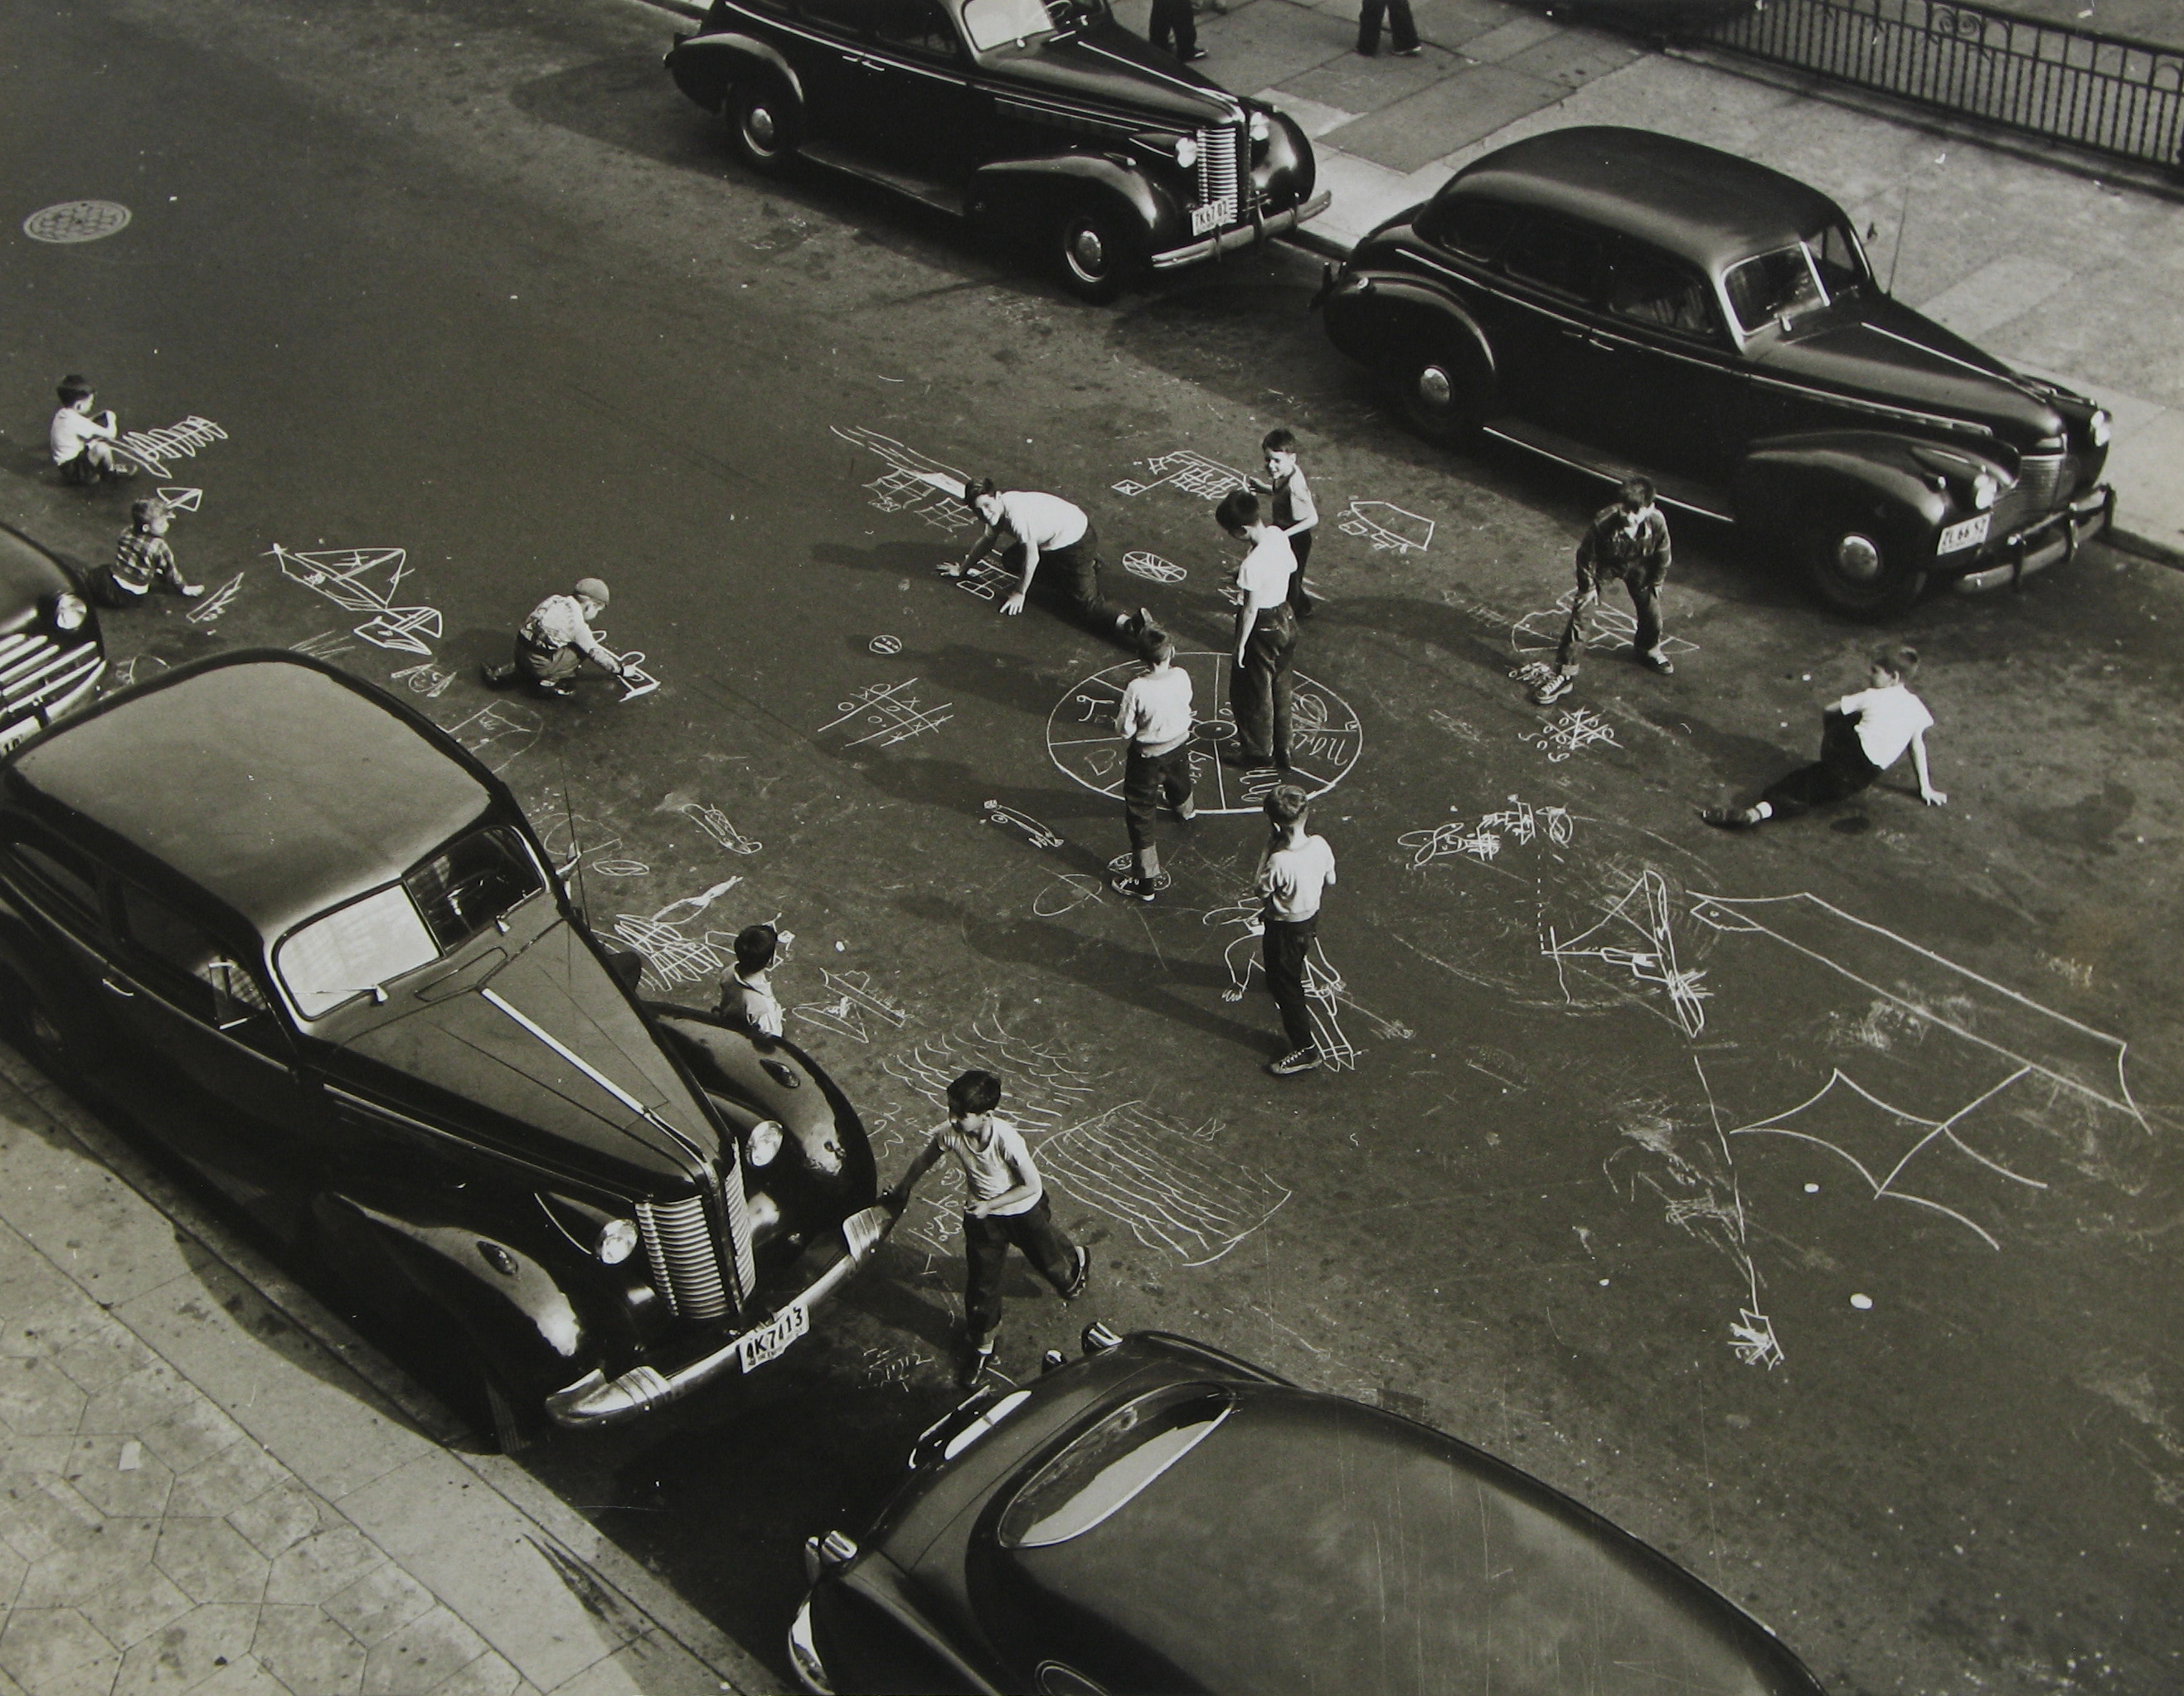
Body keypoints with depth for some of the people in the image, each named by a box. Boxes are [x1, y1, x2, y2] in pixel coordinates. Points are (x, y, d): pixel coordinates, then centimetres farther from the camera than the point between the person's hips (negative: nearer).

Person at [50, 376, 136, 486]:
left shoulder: (61, 414, 0)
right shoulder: (77, 422, -27)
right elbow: (111, 434, -23)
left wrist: (98, 415, 8)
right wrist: (110, 418, -4)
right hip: (74, 471, -10)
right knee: (102, 448, -26)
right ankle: (111, 470, 2)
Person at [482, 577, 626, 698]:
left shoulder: (555, 600, 7)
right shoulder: (577, 623, -12)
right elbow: (595, 653, -5)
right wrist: (619, 669, 8)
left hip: (520, 652, 7)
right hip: (540, 664, -7)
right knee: (582, 649, 1)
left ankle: (506, 671, 23)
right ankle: (551, 680, 1)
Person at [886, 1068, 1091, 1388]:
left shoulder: (1007, 1140, -39)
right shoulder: (950, 1134, -26)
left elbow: (1032, 1186, -25)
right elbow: (927, 1157, -1)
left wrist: (989, 1205, -25)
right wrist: (903, 1187, 11)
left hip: (1024, 1210, -3)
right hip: (982, 1217, 3)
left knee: (1050, 1261, 24)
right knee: (981, 1283, 7)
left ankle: (1076, 1263, 61)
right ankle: (981, 1346, 32)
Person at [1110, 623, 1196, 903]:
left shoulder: (1136, 688, -33)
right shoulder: (1181, 677, -21)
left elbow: (1126, 729, -22)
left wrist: (1120, 712, -3)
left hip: (1148, 756, -5)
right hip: (1179, 744, 5)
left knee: (1139, 814, 7)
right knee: (1178, 780, 39)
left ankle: (1146, 879, 11)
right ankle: (1185, 809, 74)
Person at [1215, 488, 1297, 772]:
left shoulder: (1252, 565, -33)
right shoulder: (1279, 536, -10)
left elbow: (1250, 611, -23)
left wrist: (1240, 645, -10)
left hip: (1263, 631, -8)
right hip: (1286, 619, 8)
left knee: (1254, 694, 16)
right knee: (1279, 688, 24)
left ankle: (1258, 751, 34)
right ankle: (1282, 750, 38)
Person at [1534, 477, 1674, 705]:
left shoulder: (1657, 523, -33)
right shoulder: (1603, 522, -40)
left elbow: (1662, 558, -10)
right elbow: (1586, 556, -20)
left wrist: (1655, 584, 2)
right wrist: (1588, 587, -9)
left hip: (1637, 566, 3)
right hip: (1603, 565, -2)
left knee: (1650, 607, 12)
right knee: (1579, 611, -11)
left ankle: (1650, 650, 48)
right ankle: (1566, 675, -3)